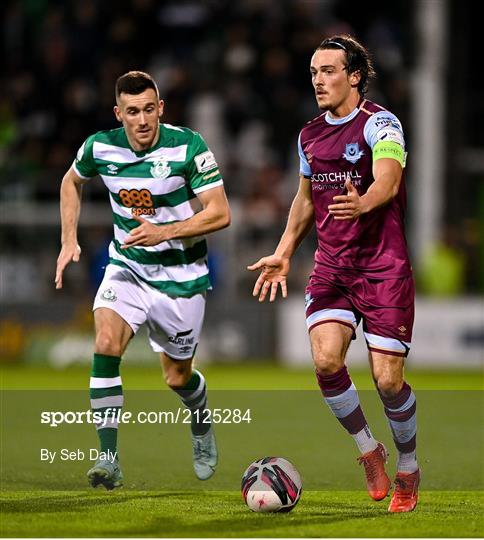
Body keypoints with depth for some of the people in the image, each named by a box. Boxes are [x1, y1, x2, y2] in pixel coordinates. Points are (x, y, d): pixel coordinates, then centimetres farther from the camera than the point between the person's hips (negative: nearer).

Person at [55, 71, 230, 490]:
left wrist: (164, 232, -28)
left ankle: (202, 425, 46)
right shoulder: (99, 148, -8)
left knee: (177, 377, 10)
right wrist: (69, 241, 5)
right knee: (106, 345, -24)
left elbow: (219, 213, -17)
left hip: (181, 276, -2)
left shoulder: (188, 147, -18)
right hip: (127, 267, 2)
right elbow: (72, 182, 14)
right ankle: (109, 458, -21)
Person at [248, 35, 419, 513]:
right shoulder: (310, 135, 10)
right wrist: (283, 253, 18)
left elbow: (387, 182, -29)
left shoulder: (380, 124, -11)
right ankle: (368, 451, 7)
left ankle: (407, 470, 17)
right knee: (326, 361, -16)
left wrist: (361, 204, -50)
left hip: (383, 267, -5)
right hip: (330, 265, 5)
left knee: (388, 379, -8)